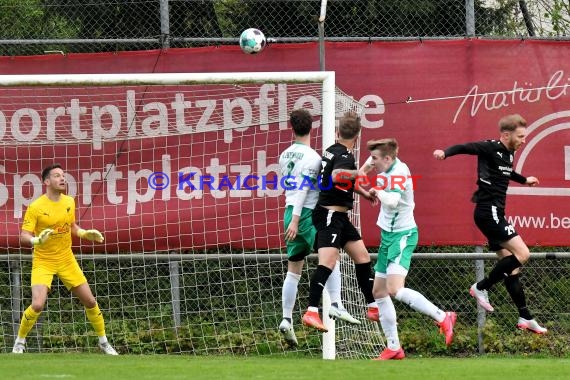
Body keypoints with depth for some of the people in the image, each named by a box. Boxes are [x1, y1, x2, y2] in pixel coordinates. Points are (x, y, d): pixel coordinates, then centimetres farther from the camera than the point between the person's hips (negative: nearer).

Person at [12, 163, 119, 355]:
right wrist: (37, 240, -36)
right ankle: (19, 342, 3)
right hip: (43, 262, -5)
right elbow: (24, 236, -16)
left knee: (90, 301, 6)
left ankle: (103, 342, 25)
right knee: (37, 305, -21)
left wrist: (86, 234, 0)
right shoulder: (35, 207, -15)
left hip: (66, 260, 5)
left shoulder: (69, 202, 2)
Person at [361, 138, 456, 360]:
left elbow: (393, 200, -37)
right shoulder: (387, 169, 6)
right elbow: (370, 163, 30)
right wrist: (362, 171, 11)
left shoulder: (399, 172, -20)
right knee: (379, 292, 11)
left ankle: (443, 318, -17)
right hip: (388, 234, 10)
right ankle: (394, 348, 16)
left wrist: (377, 191, -19)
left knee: (395, 289, -26)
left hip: (402, 235, -10)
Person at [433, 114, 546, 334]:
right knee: (522, 253, -15)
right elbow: (464, 148, -20)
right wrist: (445, 153, -41)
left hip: (495, 214, 9)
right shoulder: (491, 148, -11)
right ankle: (481, 288, -6)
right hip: (488, 211, -9)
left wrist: (524, 180, 54)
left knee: (510, 265, 10)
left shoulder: (508, 154, 16)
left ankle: (525, 318, 14)